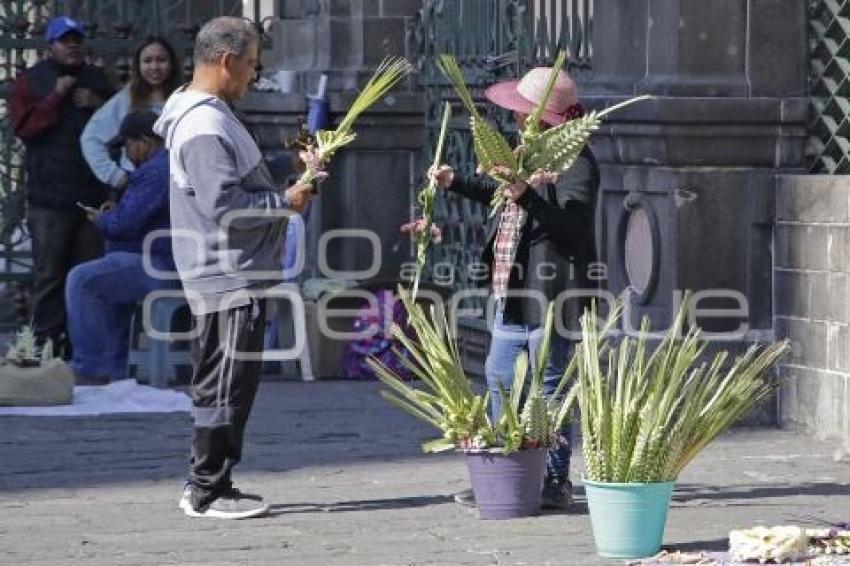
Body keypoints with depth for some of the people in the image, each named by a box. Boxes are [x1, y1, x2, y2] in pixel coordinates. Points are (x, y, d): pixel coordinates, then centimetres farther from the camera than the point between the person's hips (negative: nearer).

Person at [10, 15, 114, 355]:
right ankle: (47, 340, -1)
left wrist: (99, 105, -3)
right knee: (49, 273, -5)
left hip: (92, 195, 4)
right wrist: (57, 97, -15)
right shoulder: (31, 81, 4)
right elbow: (23, 126, -9)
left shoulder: (97, 80, 15)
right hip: (50, 197, -4)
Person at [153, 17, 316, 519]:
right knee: (227, 387, -5)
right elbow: (224, 206, -24)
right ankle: (208, 492, 0)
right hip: (229, 279, -11)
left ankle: (210, 486, 20)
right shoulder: (204, 128, -19)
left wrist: (284, 188, 11)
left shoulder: (215, 114, 15)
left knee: (225, 386, 14)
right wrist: (286, 201, -13)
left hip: (237, 275, 11)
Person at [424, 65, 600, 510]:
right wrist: (454, 183, 30)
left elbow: (575, 226, -26)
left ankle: (556, 481, 5)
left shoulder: (576, 163, -14)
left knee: (547, 390, -3)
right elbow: (502, 200, 32)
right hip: (511, 297, 10)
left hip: (548, 298, -10)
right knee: (498, 383, 13)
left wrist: (527, 195, -34)